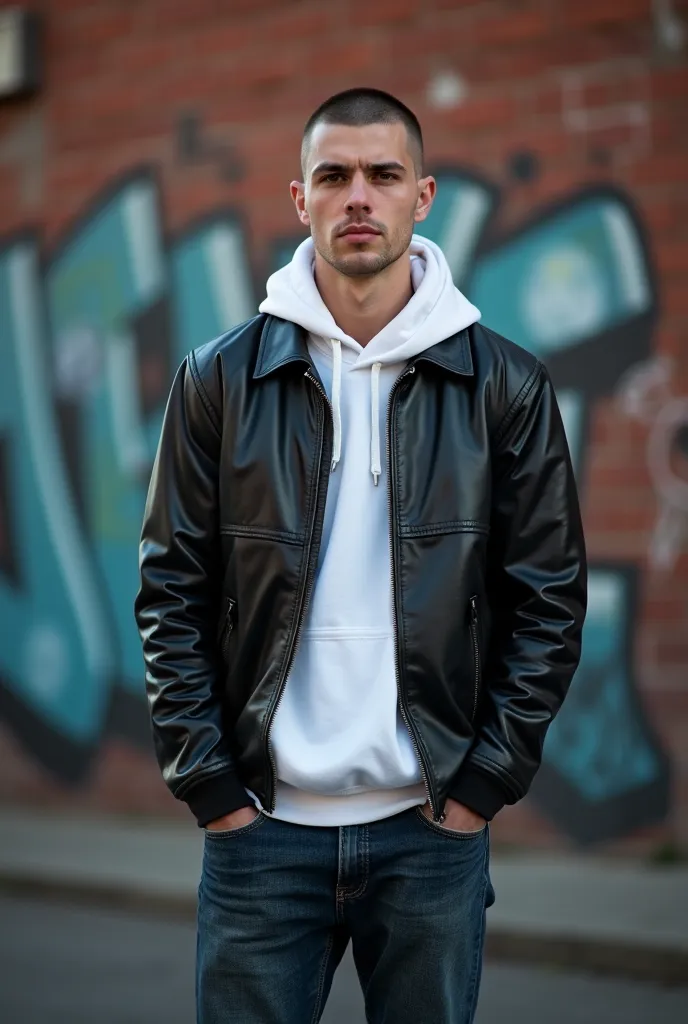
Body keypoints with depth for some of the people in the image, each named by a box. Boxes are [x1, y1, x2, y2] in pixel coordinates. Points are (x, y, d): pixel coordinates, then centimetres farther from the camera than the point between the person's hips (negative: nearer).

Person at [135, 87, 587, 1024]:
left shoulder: (505, 386, 2)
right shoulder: (220, 381, 2)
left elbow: (549, 601, 2)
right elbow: (172, 595, 2)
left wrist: (484, 782, -4)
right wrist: (209, 785, -4)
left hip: (434, 827, 0)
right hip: (260, 824, 0)